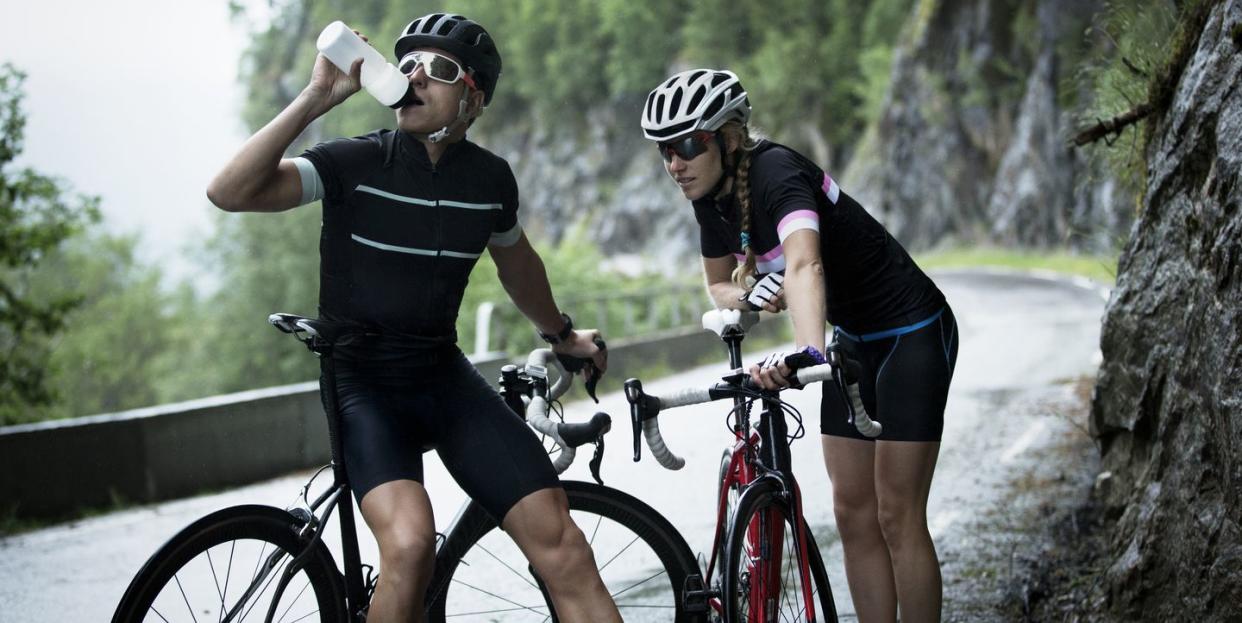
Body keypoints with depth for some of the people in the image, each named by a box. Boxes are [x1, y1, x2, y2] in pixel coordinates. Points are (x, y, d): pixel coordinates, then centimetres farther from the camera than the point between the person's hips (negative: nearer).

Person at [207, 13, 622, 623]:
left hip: (444, 377, 4)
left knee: (560, 546, -10)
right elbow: (230, 191, -26)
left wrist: (561, 333, 36)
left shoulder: (490, 178, 0)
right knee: (410, 542, -30)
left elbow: (514, 258, 22)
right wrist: (315, 98, -29)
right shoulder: (356, 162, -12)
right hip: (360, 381, -4)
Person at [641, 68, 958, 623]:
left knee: (897, 518, -7)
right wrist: (750, 295, -15)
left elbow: (804, 265, -47)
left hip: (912, 334, -8)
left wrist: (808, 353, -65)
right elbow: (719, 286, 9)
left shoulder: (778, 172, -29)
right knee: (853, 515, 6)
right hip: (855, 340, 8)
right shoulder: (712, 197, -4)